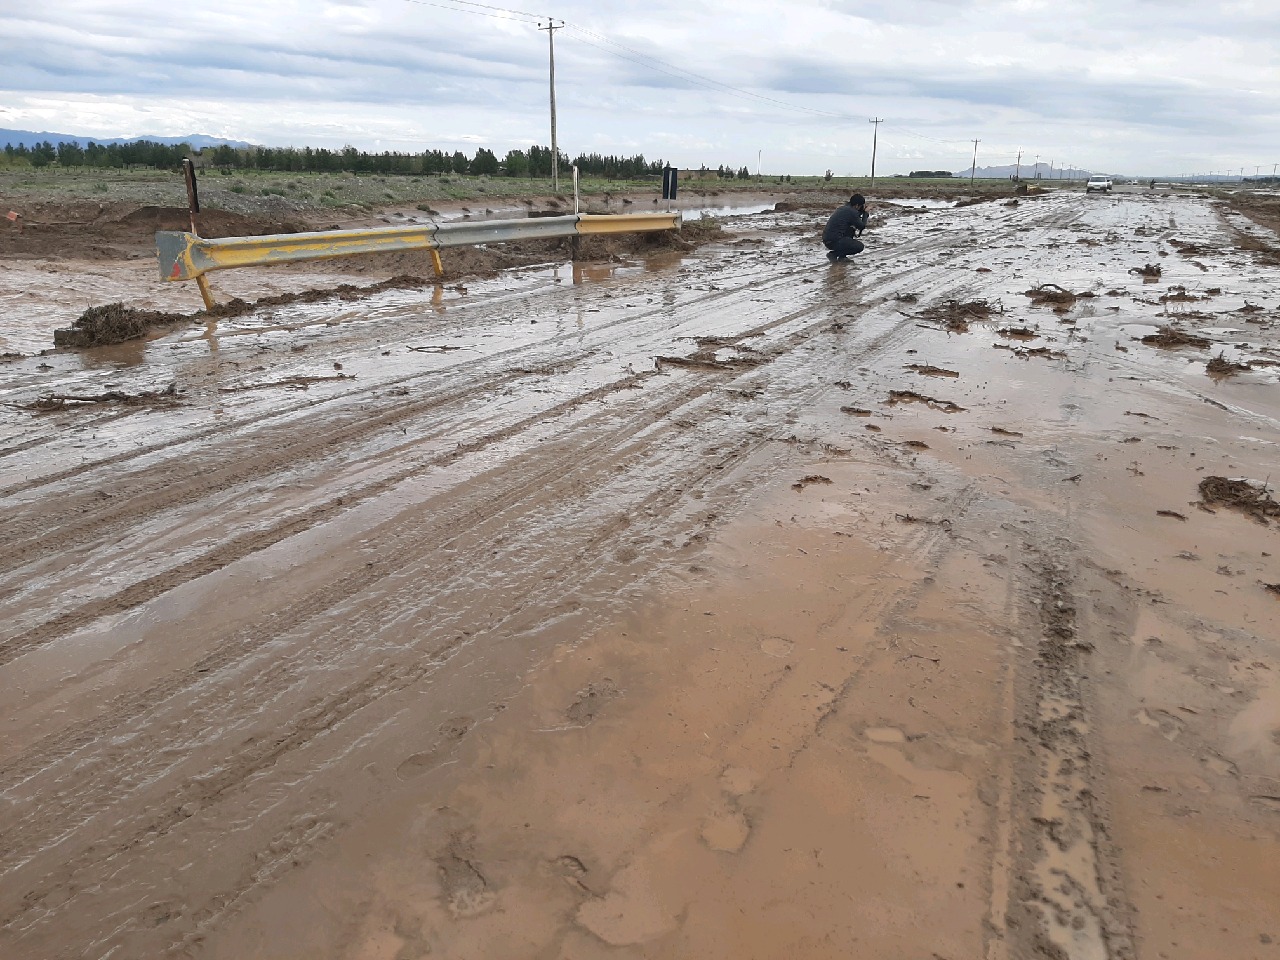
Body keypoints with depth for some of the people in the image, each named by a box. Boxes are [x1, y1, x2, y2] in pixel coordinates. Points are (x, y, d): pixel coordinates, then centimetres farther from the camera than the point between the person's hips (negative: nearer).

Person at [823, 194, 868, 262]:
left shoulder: (842, 208, 16)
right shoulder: (852, 212, -10)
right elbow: (862, 226, 1)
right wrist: (865, 213, 14)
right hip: (834, 242, -9)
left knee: (851, 230, 27)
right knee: (860, 246, -1)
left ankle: (842, 256, 20)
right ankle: (834, 254, -4)